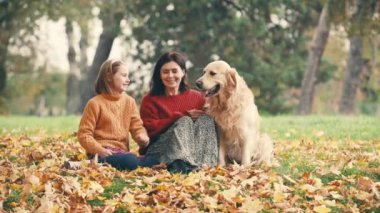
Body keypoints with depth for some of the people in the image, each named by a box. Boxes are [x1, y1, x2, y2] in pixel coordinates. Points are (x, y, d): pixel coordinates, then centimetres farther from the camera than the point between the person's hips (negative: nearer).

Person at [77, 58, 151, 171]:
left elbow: (137, 126, 9)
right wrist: (100, 150, -20)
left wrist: (142, 137, -14)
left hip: (122, 153, 7)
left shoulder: (129, 101, 13)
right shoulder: (95, 103, -3)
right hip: (102, 154, -7)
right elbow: (84, 134, -5)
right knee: (131, 161, -36)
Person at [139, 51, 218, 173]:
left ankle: (202, 164, -44)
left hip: (193, 147, 2)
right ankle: (178, 164, -55)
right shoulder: (150, 100, 11)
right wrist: (182, 116, -7)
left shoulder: (196, 97, 15)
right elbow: (150, 129, -4)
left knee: (206, 119, -18)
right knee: (184, 121, -25)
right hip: (160, 151, -2)